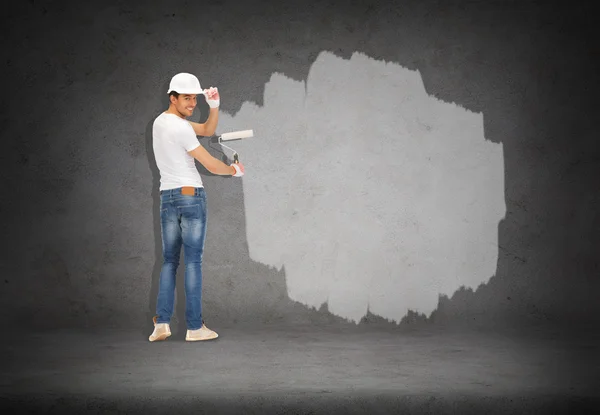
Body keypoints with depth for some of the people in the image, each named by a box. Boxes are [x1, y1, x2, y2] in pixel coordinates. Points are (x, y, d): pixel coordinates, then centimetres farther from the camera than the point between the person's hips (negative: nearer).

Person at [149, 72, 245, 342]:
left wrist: (214, 106, 1)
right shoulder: (180, 128, -14)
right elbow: (211, 165, -11)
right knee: (193, 261, -4)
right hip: (191, 196, -8)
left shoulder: (160, 122, 14)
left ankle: (162, 323, 4)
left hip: (167, 198, 8)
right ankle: (194, 327, -1)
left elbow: (208, 130, 17)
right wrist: (234, 170, 7)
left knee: (169, 261, 10)